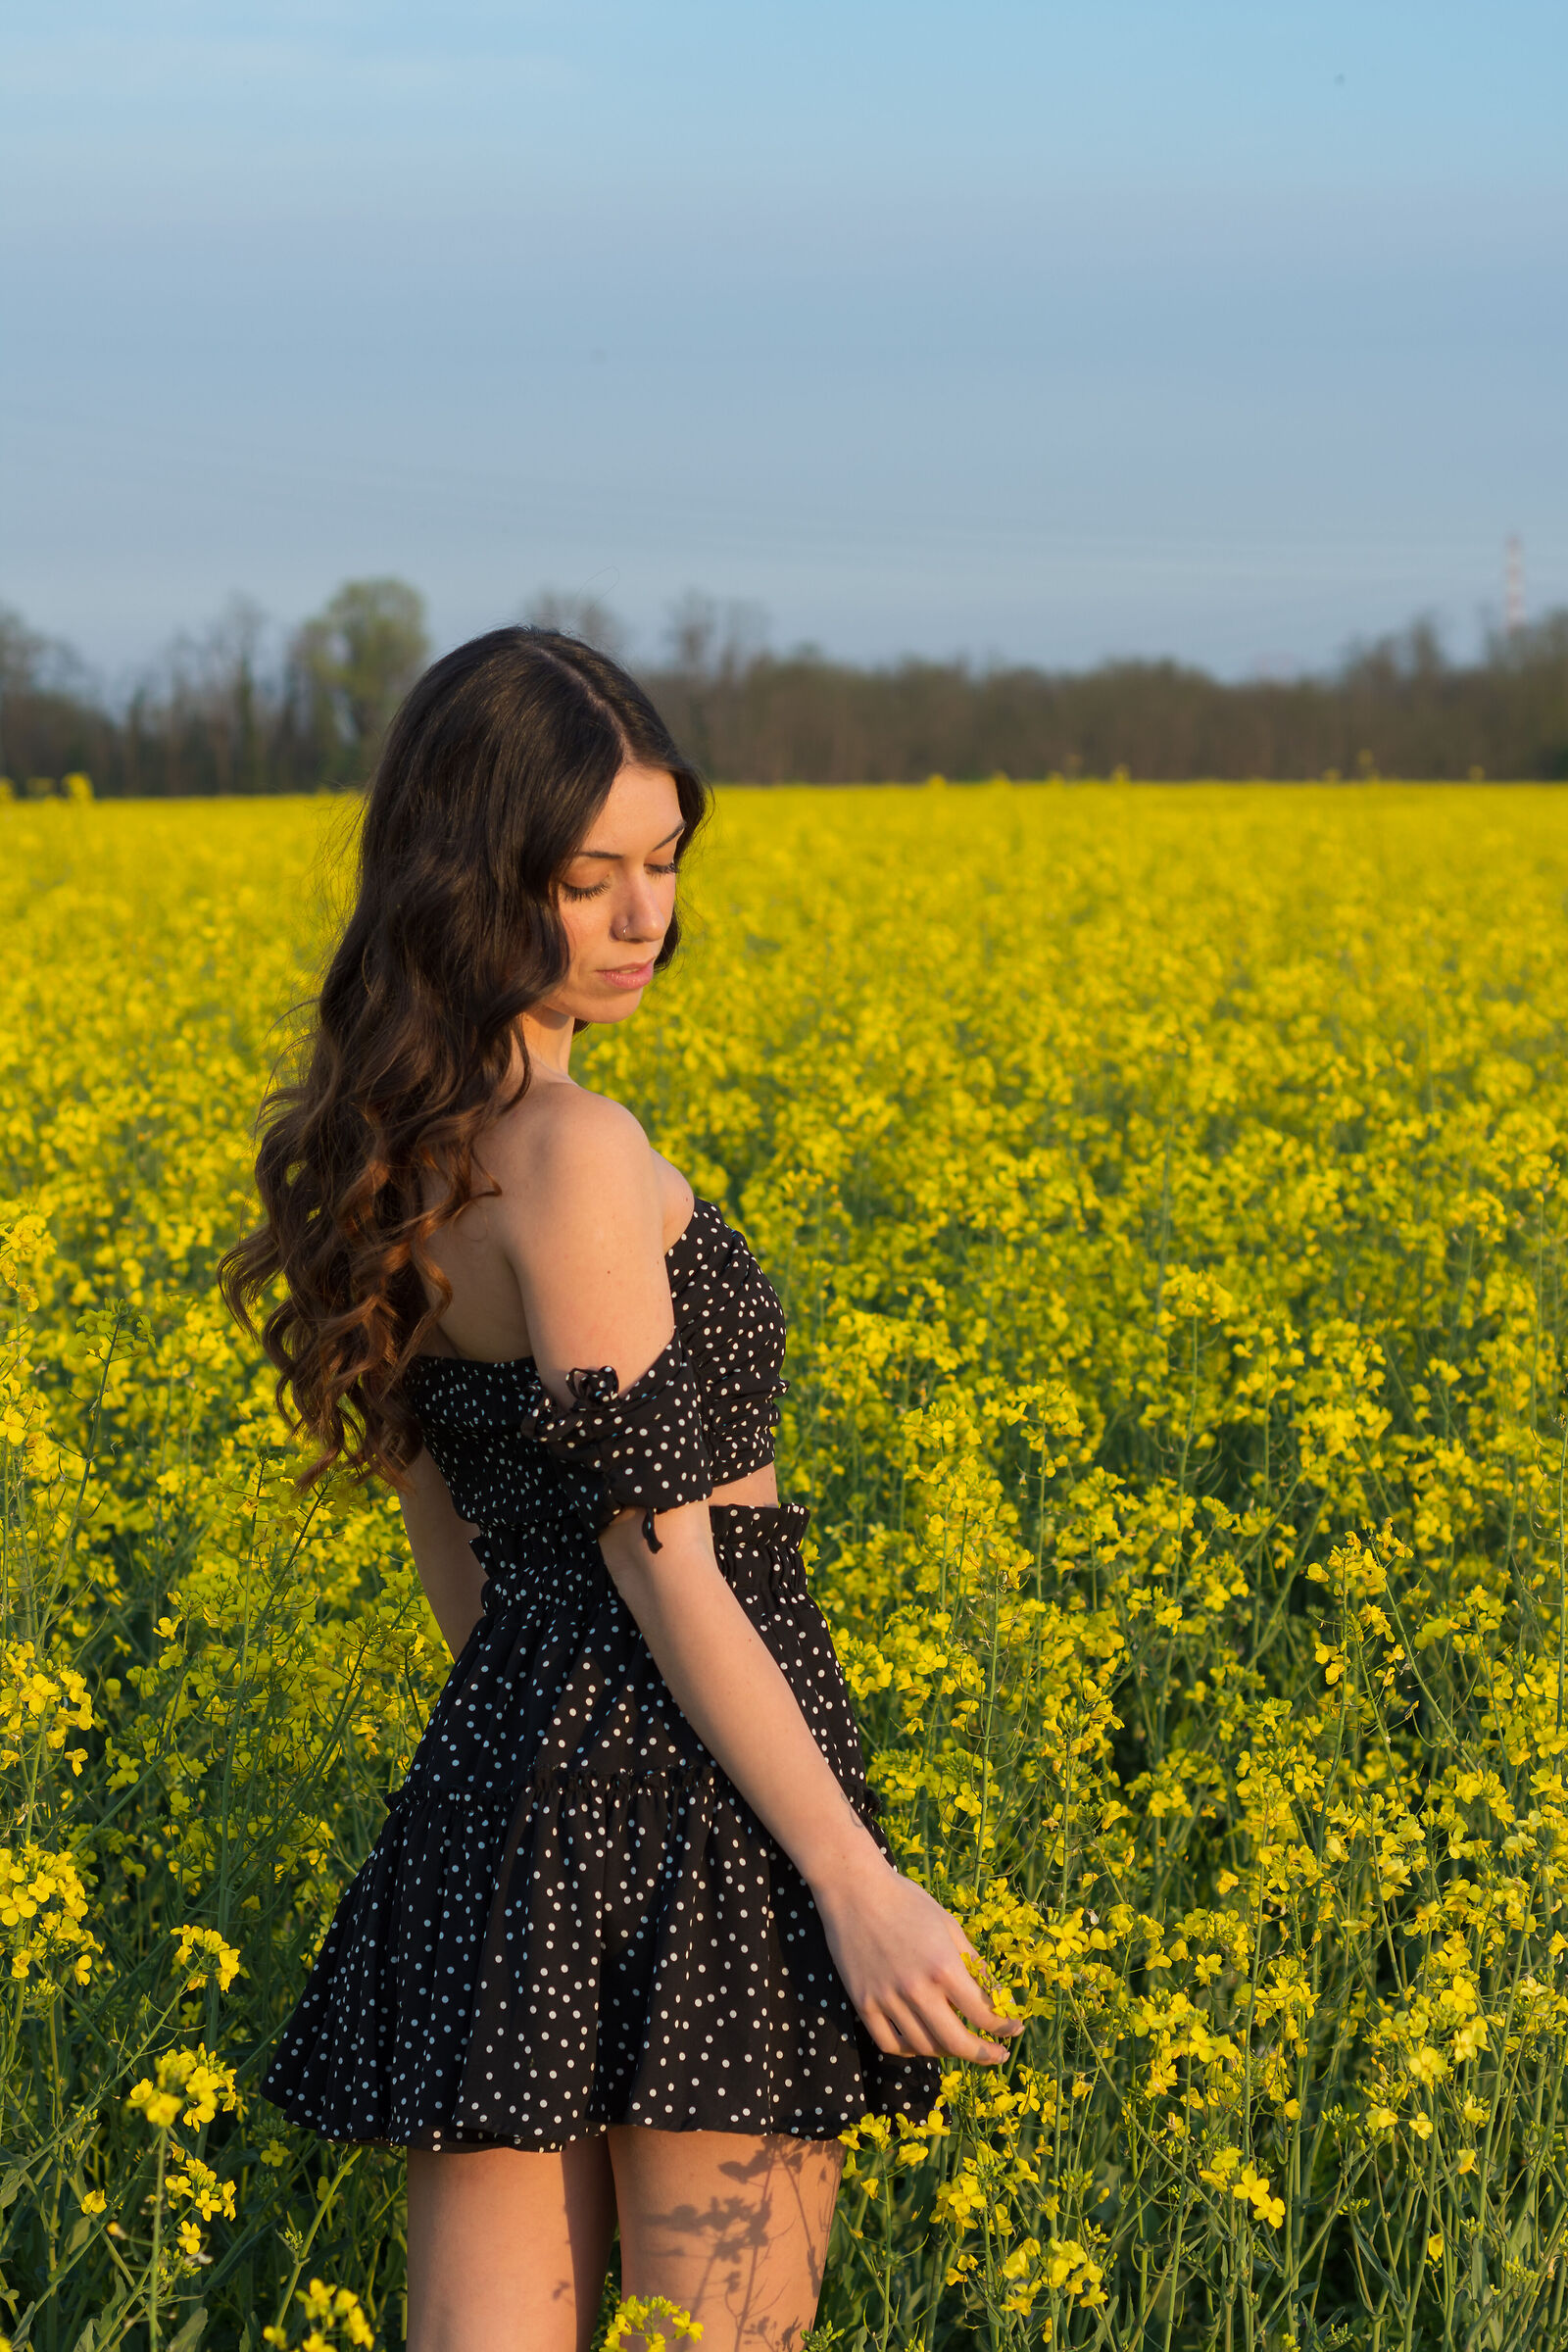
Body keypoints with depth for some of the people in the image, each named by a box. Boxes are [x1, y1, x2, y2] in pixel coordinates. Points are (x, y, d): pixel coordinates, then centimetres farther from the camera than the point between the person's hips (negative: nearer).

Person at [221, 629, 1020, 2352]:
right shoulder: (576, 1155, -16)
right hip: (692, 1790, -8)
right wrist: (861, 1883, -13)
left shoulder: (388, 1153, 10)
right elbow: (662, 1561, -17)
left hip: (496, 1765, 8)